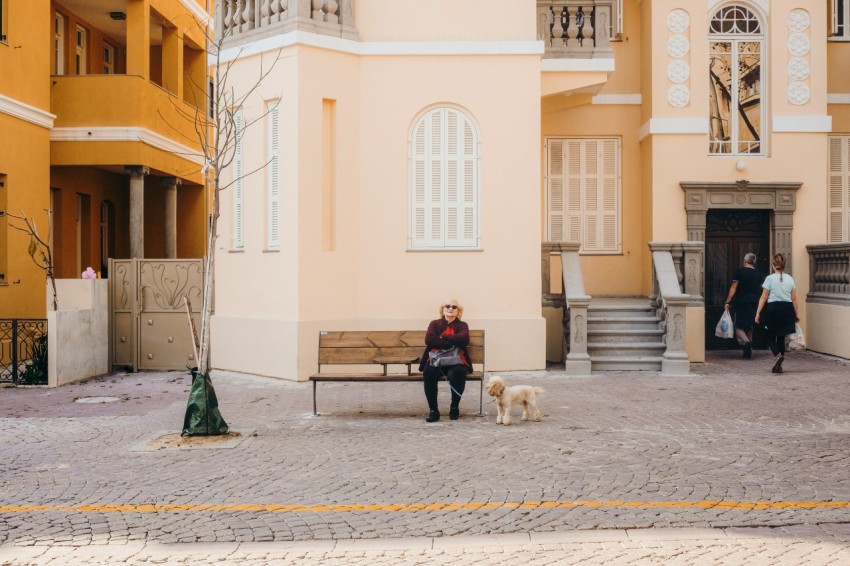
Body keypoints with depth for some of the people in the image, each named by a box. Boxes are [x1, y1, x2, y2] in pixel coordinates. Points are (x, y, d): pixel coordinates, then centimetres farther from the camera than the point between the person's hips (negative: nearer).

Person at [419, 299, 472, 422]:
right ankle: (433, 410, -21)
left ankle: (455, 408, -13)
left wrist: (443, 336, -7)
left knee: (458, 372, -35)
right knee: (429, 372, -34)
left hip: (456, 361, 0)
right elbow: (429, 340, -8)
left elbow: (463, 339, -11)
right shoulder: (435, 324, 13)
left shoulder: (462, 325, 13)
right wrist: (452, 343, -13)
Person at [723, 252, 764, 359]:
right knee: (749, 328, 13)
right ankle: (748, 352, 10)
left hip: (741, 302, -4)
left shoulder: (739, 271, -5)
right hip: (754, 303, 4)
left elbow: (733, 288, -8)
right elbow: (761, 290, 13)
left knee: (739, 327, 2)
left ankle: (746, 342, -25)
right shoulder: (758, 274, 8)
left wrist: (727, 302, -7)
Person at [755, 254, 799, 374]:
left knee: (771, 337, 8)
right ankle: (778, 366, 13)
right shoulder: (790, 279, 5)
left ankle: (777, 355, -21)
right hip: (787, 309, 4)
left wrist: (758, 313, -2)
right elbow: (794, 299, 6)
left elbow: (763, 298, -6)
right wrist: (796, 314, 15)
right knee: (781, 338, 11)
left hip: (773, 309, -4)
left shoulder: (770, 278, -5)